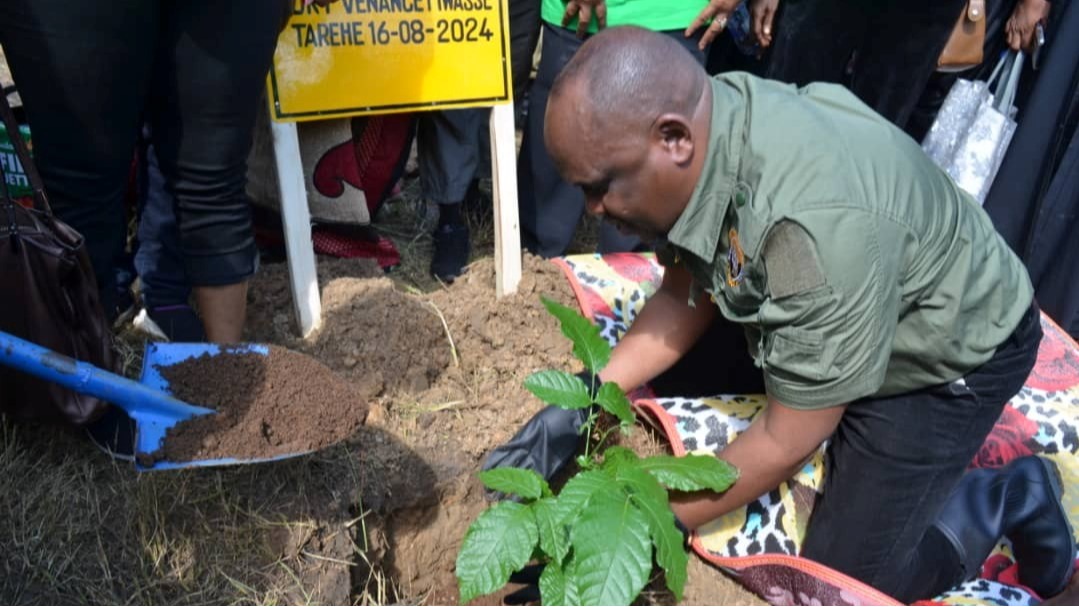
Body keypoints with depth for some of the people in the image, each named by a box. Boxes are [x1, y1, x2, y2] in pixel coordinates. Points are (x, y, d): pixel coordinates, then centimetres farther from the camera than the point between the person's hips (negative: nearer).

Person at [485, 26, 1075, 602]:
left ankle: (1012, 496, 17)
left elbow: (787, 442, -29)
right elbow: (684, 295, -6)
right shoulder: (699, 118, -19)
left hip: (948, 352, -7)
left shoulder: (821, 223, -42)